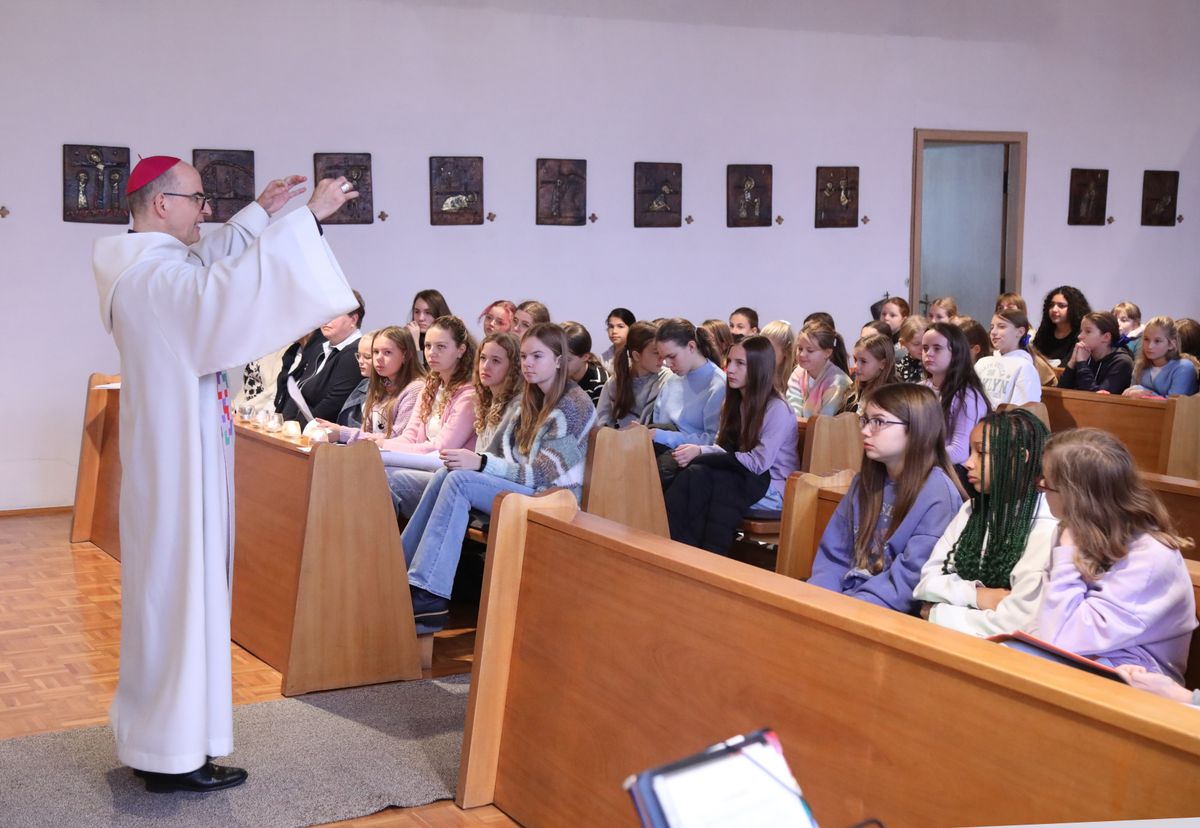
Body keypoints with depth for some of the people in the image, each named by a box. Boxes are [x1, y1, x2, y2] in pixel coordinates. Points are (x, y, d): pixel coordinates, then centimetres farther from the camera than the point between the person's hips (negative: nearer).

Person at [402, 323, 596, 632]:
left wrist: (481, 464, -24)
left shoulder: (575, 405, -10)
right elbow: (509, 453, 13)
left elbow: (542, 474, -16)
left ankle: (428, 594, -29)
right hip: (524, 487, 8)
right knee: (445, 476, -15)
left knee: (459, 480, -26)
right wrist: (472, 459, -7)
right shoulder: (535, 400, 16)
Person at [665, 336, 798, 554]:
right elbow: (724, 449, 7)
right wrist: (699, 451, -17)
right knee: (695, 475, -28)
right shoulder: (734, 403, 11)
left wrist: (700, 453, -19)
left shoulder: (778, 409, -13)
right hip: (740, 478, 6)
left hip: (772, 488, -6)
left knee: (697, 474, -30)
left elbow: (759, 463, -19)